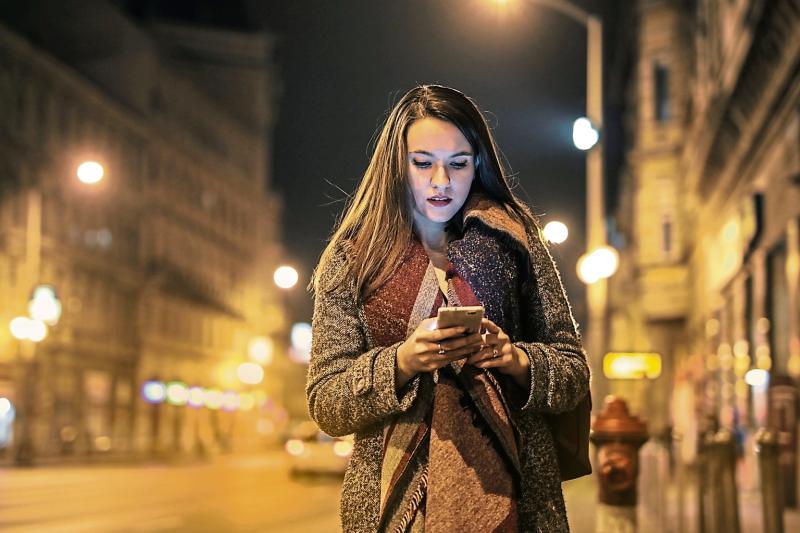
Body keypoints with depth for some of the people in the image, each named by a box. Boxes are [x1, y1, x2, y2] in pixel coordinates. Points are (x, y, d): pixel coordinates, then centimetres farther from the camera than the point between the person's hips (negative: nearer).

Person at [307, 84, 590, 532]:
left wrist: (518, 361, -17)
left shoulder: (513, 242, 3)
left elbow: (574, 373, 3)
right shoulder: (351, 259, 1)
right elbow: (325, 403, -3)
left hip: (509, 492, 1)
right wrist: (402, 362, -19)